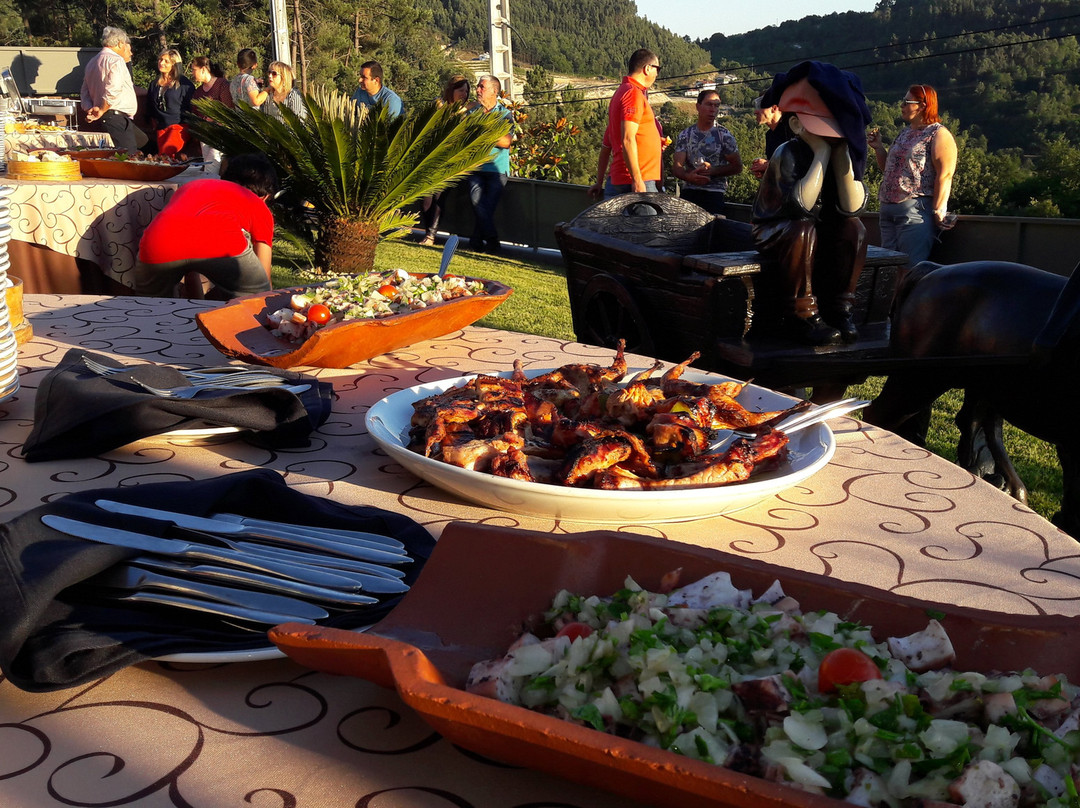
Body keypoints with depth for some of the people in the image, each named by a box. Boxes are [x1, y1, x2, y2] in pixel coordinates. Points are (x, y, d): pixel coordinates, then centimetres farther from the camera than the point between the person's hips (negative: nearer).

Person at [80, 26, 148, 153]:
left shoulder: (92, 63, 23)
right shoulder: (116, 60, -9)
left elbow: (84, 92, 21)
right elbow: (113, 91, -23)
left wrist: (90, 109, 3)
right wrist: (102, 111, -14)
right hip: (117, 117, -10)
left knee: (143, 141, 17)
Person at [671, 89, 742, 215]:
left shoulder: (724, 135, 6)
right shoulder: (685, 135, 10)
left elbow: (737, 166, 5)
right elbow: (676, 166, 2)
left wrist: (713, 171, -12)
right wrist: (688, 176, -21)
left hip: (714, 194, -1)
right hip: (689, 192, 2)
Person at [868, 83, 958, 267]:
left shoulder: (938, 134, -6)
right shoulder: (905, 133, 19)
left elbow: (945, 175, -14)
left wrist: (938, 212, -19)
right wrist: (878, 148, 12)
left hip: (916, 211, -9)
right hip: (888, 209, 9)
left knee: (912, 267, -10)